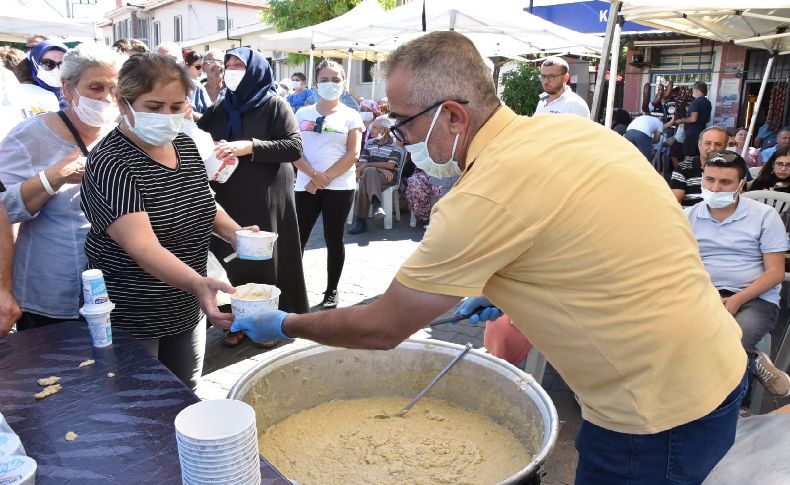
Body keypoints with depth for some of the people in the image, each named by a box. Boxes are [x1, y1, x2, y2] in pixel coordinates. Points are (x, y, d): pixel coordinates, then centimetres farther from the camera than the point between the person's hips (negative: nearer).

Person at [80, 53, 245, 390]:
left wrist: (235, 232, -4)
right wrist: (198, 283, -48)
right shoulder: (110, 163, -21)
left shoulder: (186, 146, 0)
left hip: (186, 310, 7)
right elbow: (142, 246, -32)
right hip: (129, 320, -6)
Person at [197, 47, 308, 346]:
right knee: (231, 258, 5)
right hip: (228, 197, 5)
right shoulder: (220, 109, 13)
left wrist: (249, 147, -21)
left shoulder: (274, 105, -3)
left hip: (265, 198, -4)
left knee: (266, 258, 2)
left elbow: (294, 147, -14)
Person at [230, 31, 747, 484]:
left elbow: (381, 329, -15)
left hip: (663, 414, -8)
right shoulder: (573, 128, -2)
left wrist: (285, 325, 0)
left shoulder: (487, 196, -26)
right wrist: (505, 290, 13)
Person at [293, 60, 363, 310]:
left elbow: (353, 154, -5)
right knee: (297, 238, 1)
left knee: (333, 239, 6)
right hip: (306, 185, 2)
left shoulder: (351, 115, 3)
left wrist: (326, 178, -13)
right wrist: (314, 174, -13)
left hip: (339, 187, -2)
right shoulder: (303, 113, 9)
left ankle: (332, 291, 18)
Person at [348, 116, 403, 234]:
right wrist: (381, 169, -9)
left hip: (388, 177, -4)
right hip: (370, 175, 4)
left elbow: (391, 165, -9)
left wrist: (367, 165, -8)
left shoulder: (395, 145, 5)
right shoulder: (369, 143, 19)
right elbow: (360, 163, 8)